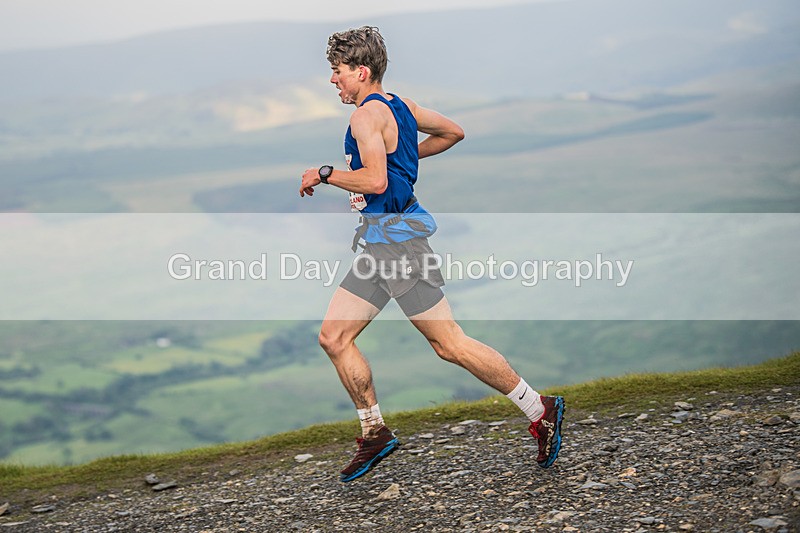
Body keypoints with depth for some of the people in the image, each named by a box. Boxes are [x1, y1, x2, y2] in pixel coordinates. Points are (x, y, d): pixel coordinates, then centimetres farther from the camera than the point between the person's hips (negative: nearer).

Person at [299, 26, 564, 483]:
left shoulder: (368, 113, -13)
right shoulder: (399, 105, 15)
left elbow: (375, 180, -25)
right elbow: (453, 132, 25)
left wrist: (323, 174, -12)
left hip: (397, 236, -10)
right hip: (380, 243, 10)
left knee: (449, 344, -7)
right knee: (334, 336, 7)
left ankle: (540, 411, 1)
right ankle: (376, 433, 13)